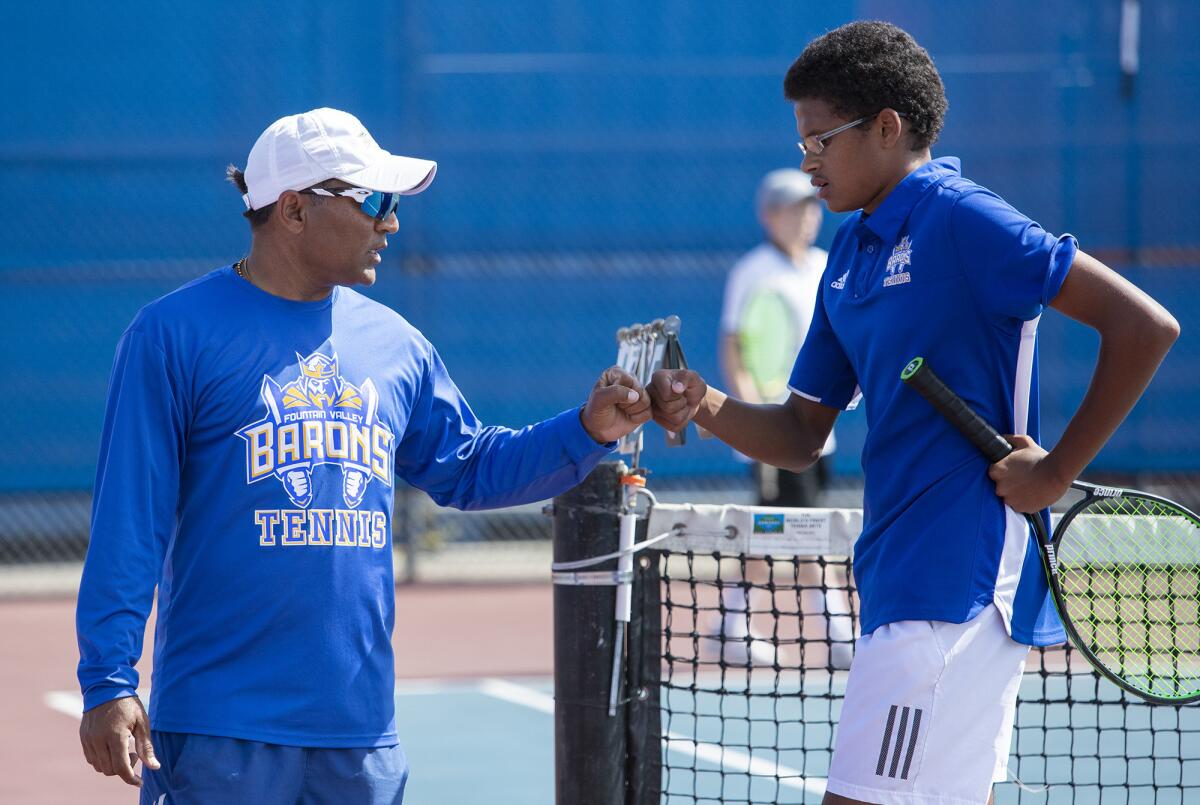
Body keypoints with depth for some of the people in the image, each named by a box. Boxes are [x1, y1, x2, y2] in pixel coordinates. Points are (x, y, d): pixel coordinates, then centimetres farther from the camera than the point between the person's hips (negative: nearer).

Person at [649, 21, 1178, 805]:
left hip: (953, 586, -10)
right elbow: (803, 435, 15)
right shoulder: (850, 252, 15)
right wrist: (706, 408, -4)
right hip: (903, 583, 10)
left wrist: (1057, 470, -14)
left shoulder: (962, 222, -13)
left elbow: (1146, 327, -16)